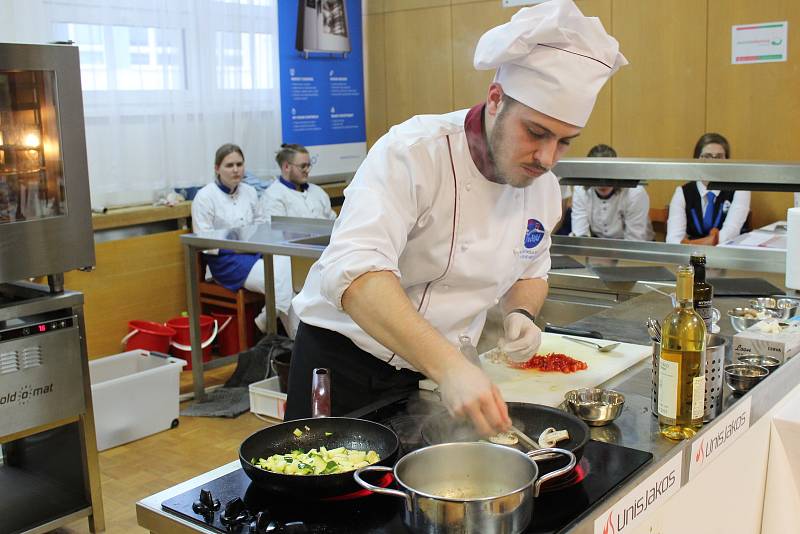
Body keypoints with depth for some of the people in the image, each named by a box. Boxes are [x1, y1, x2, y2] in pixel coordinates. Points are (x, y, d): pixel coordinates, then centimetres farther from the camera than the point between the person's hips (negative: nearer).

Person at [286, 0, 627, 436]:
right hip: (343, 367, -5)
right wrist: (447, 365, -50)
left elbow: (530, 272, 14)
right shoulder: (412, 153, -24)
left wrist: (521, 313, -9)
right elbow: (356, 272, -38)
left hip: (442, 372, 6)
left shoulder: (544, 187, -2)